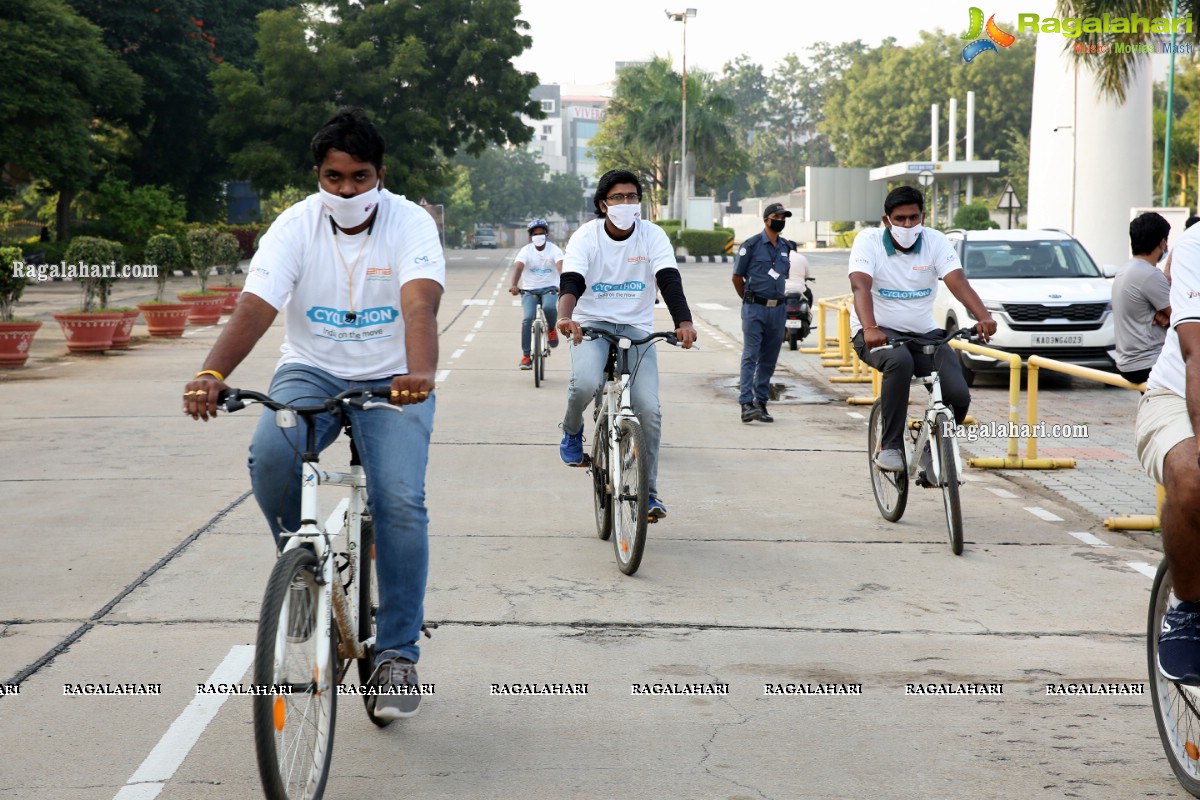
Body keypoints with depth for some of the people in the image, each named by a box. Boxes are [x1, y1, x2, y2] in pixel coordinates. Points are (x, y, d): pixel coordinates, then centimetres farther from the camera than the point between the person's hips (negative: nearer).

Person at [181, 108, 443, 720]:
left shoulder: (411, 223, -13)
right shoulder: (296, 226, -9)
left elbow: (420, 306, -31)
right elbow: (254, 307, -22)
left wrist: (420, 374, -52)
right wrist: (211, 375, -41)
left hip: (391, 380, -1)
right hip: (311, 371, 1)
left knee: (400, 502, -21)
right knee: (270, 458, -30)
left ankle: (397, 657, -9)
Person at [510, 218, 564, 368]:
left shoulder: (553, 249, -6)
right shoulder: (526, 250, -6)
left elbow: (560, 266, -23)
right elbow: (518, 267, -22)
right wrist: (514, 285, -41)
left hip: (549, 288, -1)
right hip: (529, 290, 1)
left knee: (549, 307, -34)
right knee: (528, 319, -20)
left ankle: (551, 329, 1)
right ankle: (526, 356, -10)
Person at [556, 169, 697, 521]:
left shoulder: (652, 235, -4)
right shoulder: (586, 236, -6)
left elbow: (669, 280, -16)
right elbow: (572, 281, -20)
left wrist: (684, 322, -35)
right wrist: (565, 317, -42)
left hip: (637, 329, 2)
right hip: (592, 324, -1)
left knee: (649, 409, -12)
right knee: (586, 382, -32)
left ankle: (648, 490, 3)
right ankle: (572, 431, 3)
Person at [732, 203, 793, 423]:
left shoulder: (786, 248, 13)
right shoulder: (751, 245, -4)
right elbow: (737, 277, 2)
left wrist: (779, 301, 16)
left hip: (778, 310, 6)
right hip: (754, 309, -5)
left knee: (769, 360, 7)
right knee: (750, 356, -10)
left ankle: (761, 403, 12)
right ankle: (746, 404, -15)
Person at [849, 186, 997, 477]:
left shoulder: (936, 242, -4)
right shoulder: (868, 241, -11)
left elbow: (958, 282, -19)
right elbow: (860, 286, -27)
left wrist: (983, 317, -38)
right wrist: (870, 329, -46)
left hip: (924, 333, 3)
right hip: (878, 333, -3)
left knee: (958, 395, -17)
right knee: (899, 361, -38)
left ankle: (931, 451, 12)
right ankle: (890, 446, -25)